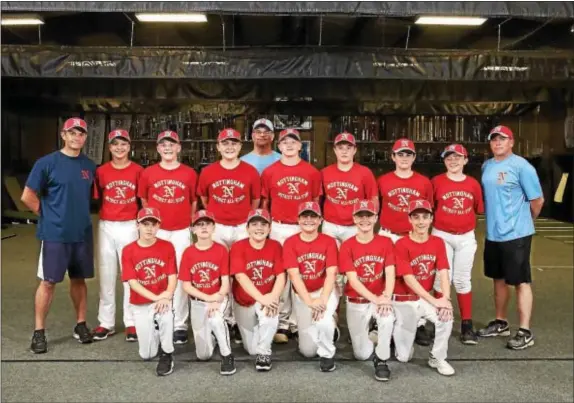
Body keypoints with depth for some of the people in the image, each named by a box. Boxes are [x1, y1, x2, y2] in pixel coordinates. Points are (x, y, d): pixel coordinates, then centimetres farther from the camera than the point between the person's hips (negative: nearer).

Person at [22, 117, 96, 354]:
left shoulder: (90, 166, 6)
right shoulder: (47, 163, -7)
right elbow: (28, 196, -6)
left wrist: (81, 215, 9)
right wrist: (48, 216, -2)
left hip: (83, 233, 4)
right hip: (55, 234, -4)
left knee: (79, 279, 12)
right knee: (48, 282, 2)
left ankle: (81, 325, 23)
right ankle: (39, 332, 12)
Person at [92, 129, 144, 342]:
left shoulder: (138, 170, -1)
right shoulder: (101, 171, 3)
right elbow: (96, 199, 7)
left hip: (130, 227, -1)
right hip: (106, 227, 2)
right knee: (106, 275, 8)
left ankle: (131, 322, 13)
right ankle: (106, 322, 19)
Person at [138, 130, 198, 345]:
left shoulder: (189, 173, 0)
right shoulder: (148, 173, 2)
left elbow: (194, 202, 8)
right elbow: (144, 201, 11)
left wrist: (189, 223, 4)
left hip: (181, 232, -1)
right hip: (156, 231, 1)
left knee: (180, 277, 1)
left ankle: (180, 325, 8)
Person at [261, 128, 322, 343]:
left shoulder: (312, 172, 5)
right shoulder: (270, 172, 3)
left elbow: (315, 202, 9)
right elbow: (264, 203, 7)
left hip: (303, 228, 1)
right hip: (278, 228, -1)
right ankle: (282, 321, 9)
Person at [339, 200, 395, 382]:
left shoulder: (385, 242, -5)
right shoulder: (347, 246, -10)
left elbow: (390, 274, -12)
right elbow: (353, 279, -16)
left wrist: (386, 297, -30)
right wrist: (375, 299, -29)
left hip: (381, 299, 0)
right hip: (356, 302, 0)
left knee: (388, 318, -35)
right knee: (362, 354, 0)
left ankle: (381, 360, -11)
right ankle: (363, 335, 36)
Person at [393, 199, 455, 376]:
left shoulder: (438, 242, -3)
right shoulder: (401, 245, -18)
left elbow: (443, 273, -11)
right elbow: (408, 279, -23)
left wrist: (446, 299, -28)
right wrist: (434, 301, -29)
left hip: (426, 297, 4)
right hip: (405, 300, -3)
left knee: (446, 317, -29)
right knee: (404, 356, -1)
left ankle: (437, 358, -4)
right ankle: (396, 329, 32)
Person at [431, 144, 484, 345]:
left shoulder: (473, 183, 1)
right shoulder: (436, 182, -4)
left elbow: (479, 209, 5)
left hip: (466, 237, 2)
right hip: (441, 236, -1)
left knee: (462, 280, 8)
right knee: (442, 279, 5)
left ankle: (467, 325, 15)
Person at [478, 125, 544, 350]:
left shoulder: (521, 166, -13)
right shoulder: (487, 166, 9)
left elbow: (537, 200, -10)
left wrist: (527, 221, 4)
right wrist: (494, 220, 13)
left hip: (516, 234, -7)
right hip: (493, 234, 7)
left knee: (521, 282, 1)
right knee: (499, 279, 17)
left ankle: (525, 332, 9)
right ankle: (501, 323, 31)